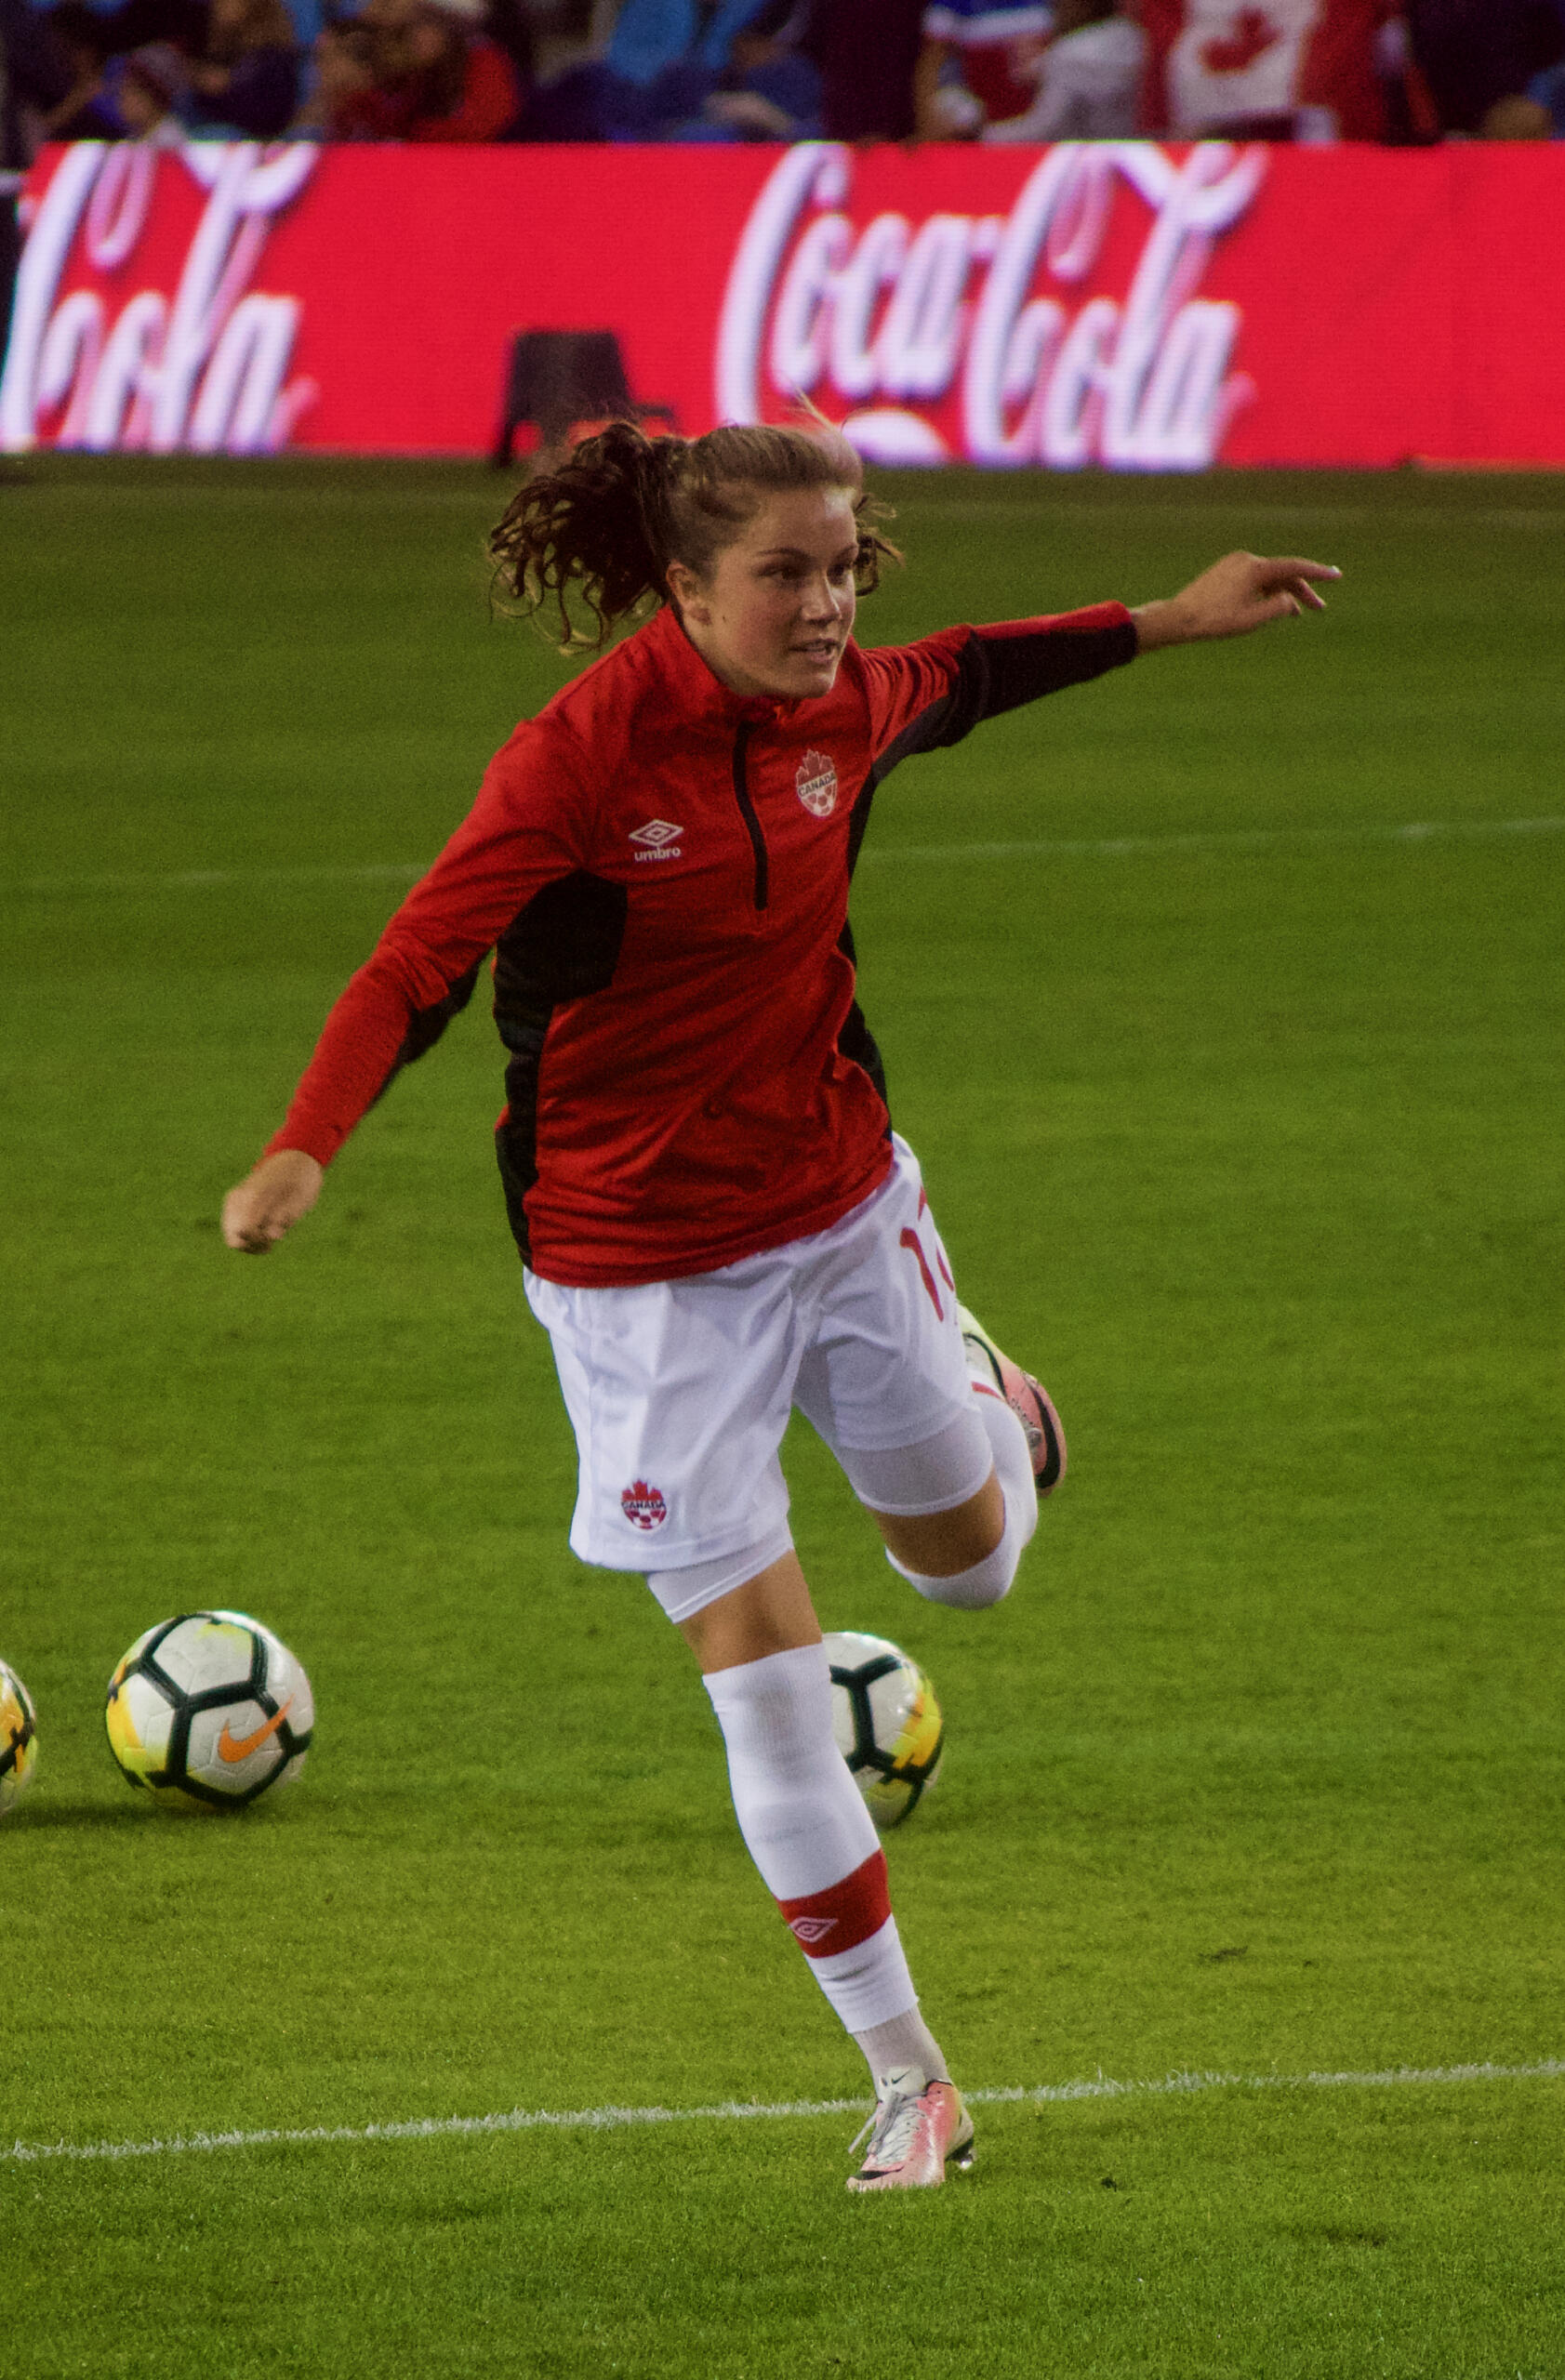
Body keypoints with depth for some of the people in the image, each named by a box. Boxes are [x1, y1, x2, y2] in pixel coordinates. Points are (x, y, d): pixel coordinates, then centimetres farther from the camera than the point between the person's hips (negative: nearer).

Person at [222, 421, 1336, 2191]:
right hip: (643, 1275, -5)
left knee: (969, 1561, 22)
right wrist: (305, 1148, -46)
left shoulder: (841, 710, -7)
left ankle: (977, 1399, 60)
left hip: (842, 1209, 5)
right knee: (759, 1666, -5)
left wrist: (1168, 622, 26)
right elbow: (421, 961, -31)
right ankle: (906, 2078, 6)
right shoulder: (581, 755, -24)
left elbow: (959, 678, 18)